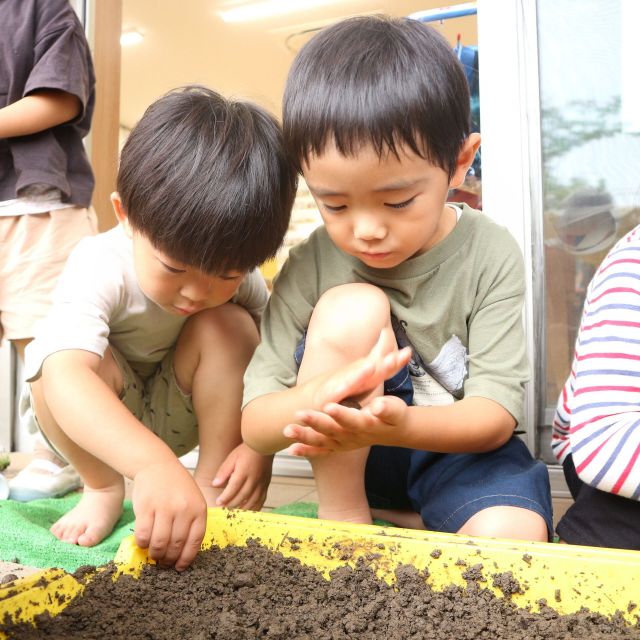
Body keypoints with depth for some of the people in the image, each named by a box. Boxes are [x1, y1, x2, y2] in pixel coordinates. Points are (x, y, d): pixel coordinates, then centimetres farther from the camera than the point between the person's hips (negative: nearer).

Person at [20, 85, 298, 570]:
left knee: (229, 327, -25)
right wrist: (154, 465, -65)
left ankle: (212, 480, -12)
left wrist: (261, 445, -30)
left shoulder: (239, 279, -20)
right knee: (58, 362, -36)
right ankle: (103, 488, -10)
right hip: (89, 421, -2)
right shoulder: (100, 268, -34)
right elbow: (65, 378, -50)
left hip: (176, 415, 3)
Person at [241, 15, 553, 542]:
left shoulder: (492, 256, -15)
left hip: (460, 450, 0)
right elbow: (256, 426, -16)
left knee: (512, 537, -32)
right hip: (348, 459, 1)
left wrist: (396, 424, -40)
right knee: (350, 308, -27)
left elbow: (496, 414, -18)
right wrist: (322, 394, -40)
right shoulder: (311, 267, -15)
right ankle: (342, 516, -14)